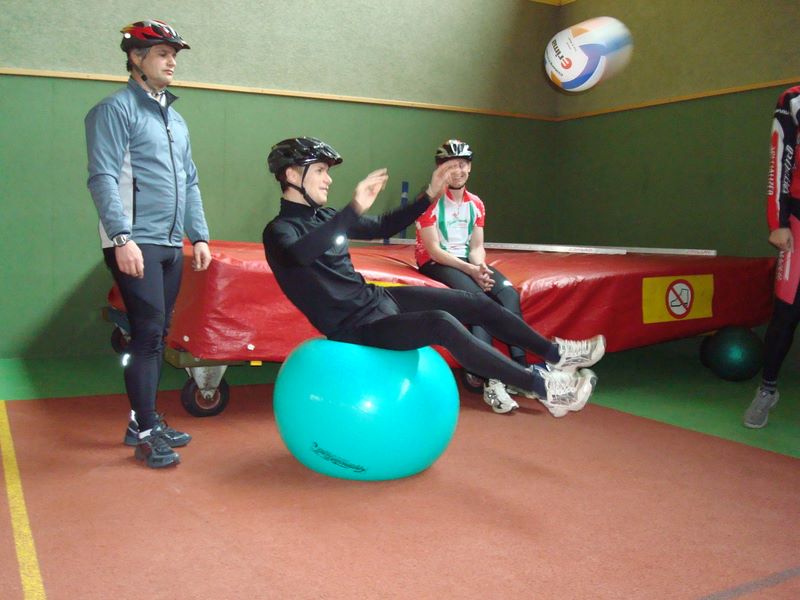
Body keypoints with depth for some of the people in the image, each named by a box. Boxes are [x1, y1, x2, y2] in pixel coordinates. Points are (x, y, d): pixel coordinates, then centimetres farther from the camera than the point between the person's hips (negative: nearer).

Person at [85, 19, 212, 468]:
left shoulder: (175, 119, 20)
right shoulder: (117, 110, -4)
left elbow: (189, 182, 21)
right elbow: (103, 178, -13)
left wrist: (199, 236, 14)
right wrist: (122, 237, -21)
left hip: (171, 246, 8)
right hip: (135, 245, -7)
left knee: (158, 336, 10)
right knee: (148, 334, -9)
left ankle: (144, 422, 20)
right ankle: (146, 434, 0)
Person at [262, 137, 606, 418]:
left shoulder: (324, 216, 12)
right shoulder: (280, 230, -13)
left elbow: (383, 227, 20)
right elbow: (298, 255, -39)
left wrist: (430, 196, 10)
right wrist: (354, 210, -49)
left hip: (376, 297, 9)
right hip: (354, 325, -9)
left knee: (477, 303, 4)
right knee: (442, 324, -31)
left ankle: (555, 355, 19)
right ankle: (541, 386, -23)